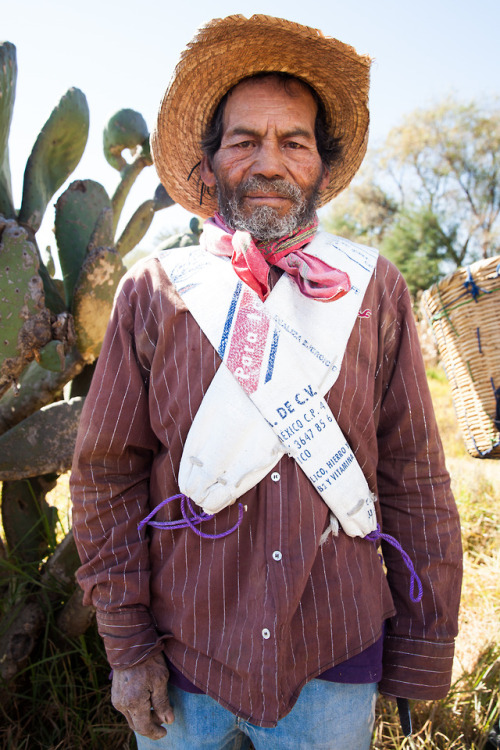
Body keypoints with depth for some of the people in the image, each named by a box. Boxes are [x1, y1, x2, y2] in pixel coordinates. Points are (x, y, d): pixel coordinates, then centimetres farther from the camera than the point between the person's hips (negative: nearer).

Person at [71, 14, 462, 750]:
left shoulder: (374, 291, -4)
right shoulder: (154, 292, -5)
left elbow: (414, 477, -2)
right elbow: (106, 475, -3)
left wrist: (423, 653, 1)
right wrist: (127, 644, -3)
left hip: (336, 666, 0)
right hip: (182, 663, 1)